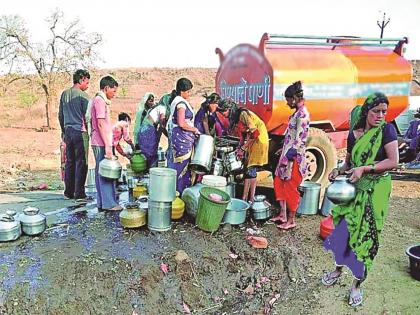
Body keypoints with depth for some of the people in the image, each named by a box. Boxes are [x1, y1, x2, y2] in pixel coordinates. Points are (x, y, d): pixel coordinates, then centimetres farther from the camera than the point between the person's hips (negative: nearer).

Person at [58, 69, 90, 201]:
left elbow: (60, 115, 15)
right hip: (80, 132, -6)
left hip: (68, 132, 7)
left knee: (69, 162, 12)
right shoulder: (83, 96, -9)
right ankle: (79, 194, 1)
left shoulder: (64, 94, 11)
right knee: (81, 163, -2)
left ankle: (68, 192, 17)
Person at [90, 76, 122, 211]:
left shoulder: (101, 100, 18)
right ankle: (108, 203, -1)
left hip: (100, 143, 10)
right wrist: (107, 146, -20)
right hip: (102, 143, -10)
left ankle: (102, 202, 19)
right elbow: (101, 124, -19)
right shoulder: (100, 100, -12)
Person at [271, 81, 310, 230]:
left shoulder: (302, 114, -18)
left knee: (290, 188, 0)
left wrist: (287, 157, -21)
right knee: (279, 183, 15)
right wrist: (284, 150, 20)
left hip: (294, 158, -10)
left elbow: (300, 140, -22)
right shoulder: (298, 112, 11)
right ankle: (283, 214, 26)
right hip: (287, 155, 10)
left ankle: (291, 220, 14)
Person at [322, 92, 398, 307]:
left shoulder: (387, 130, -7)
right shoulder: (353, 134, 4)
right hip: (353, 188, 4)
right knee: (344, 228, 9)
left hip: (375, 191, -4)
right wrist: (339, 171, -7)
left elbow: (393, 161, -14)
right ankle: (338, 269, 31)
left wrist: (364, 168, -21)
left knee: (366, 235, 3)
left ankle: (357, 283, 17)